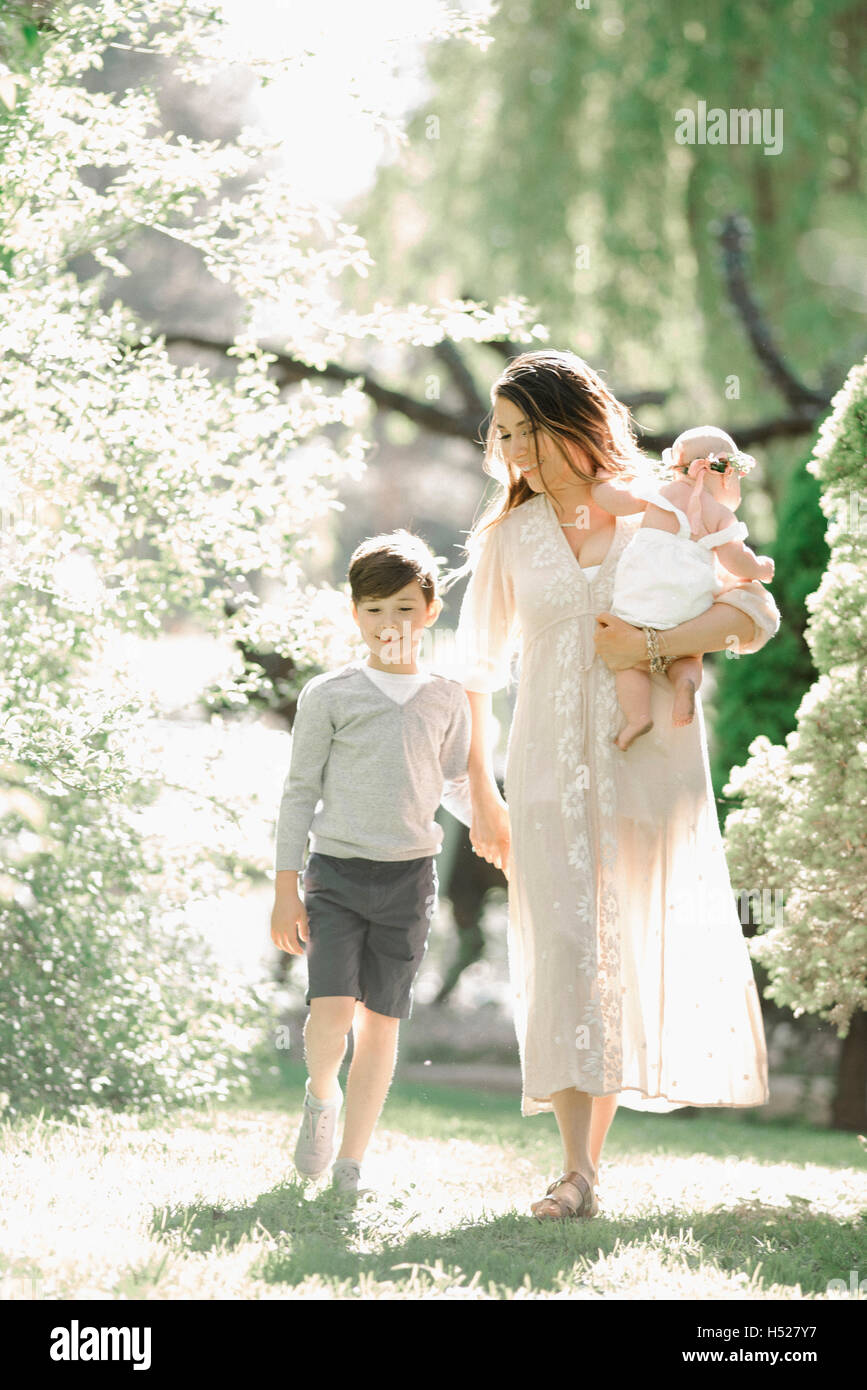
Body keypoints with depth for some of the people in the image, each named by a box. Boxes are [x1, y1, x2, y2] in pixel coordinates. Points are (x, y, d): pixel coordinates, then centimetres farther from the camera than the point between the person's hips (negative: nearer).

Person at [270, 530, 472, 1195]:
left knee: (382, 1021, 3)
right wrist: (286, 889, -1)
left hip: (409, 877, 2)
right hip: (336, 870, -2)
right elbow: (300, 790, 2)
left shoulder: (446, 699, 8)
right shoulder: (329, 695, 0)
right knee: (332, 1012, -16)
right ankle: (321, 1097, 16)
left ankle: (351, 1162, 14)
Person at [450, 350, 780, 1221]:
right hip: (550, 769, 1)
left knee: (635, 950, 4)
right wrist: (480, 792, 9)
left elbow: (756, 615, -5)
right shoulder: (509, 536, 8)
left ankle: (592, 1147, 19)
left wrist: (651, 644, -17)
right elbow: (477, 667, 13)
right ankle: (576, 1173, -15)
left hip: (650, 759, 0)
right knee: (563, 951, -12)